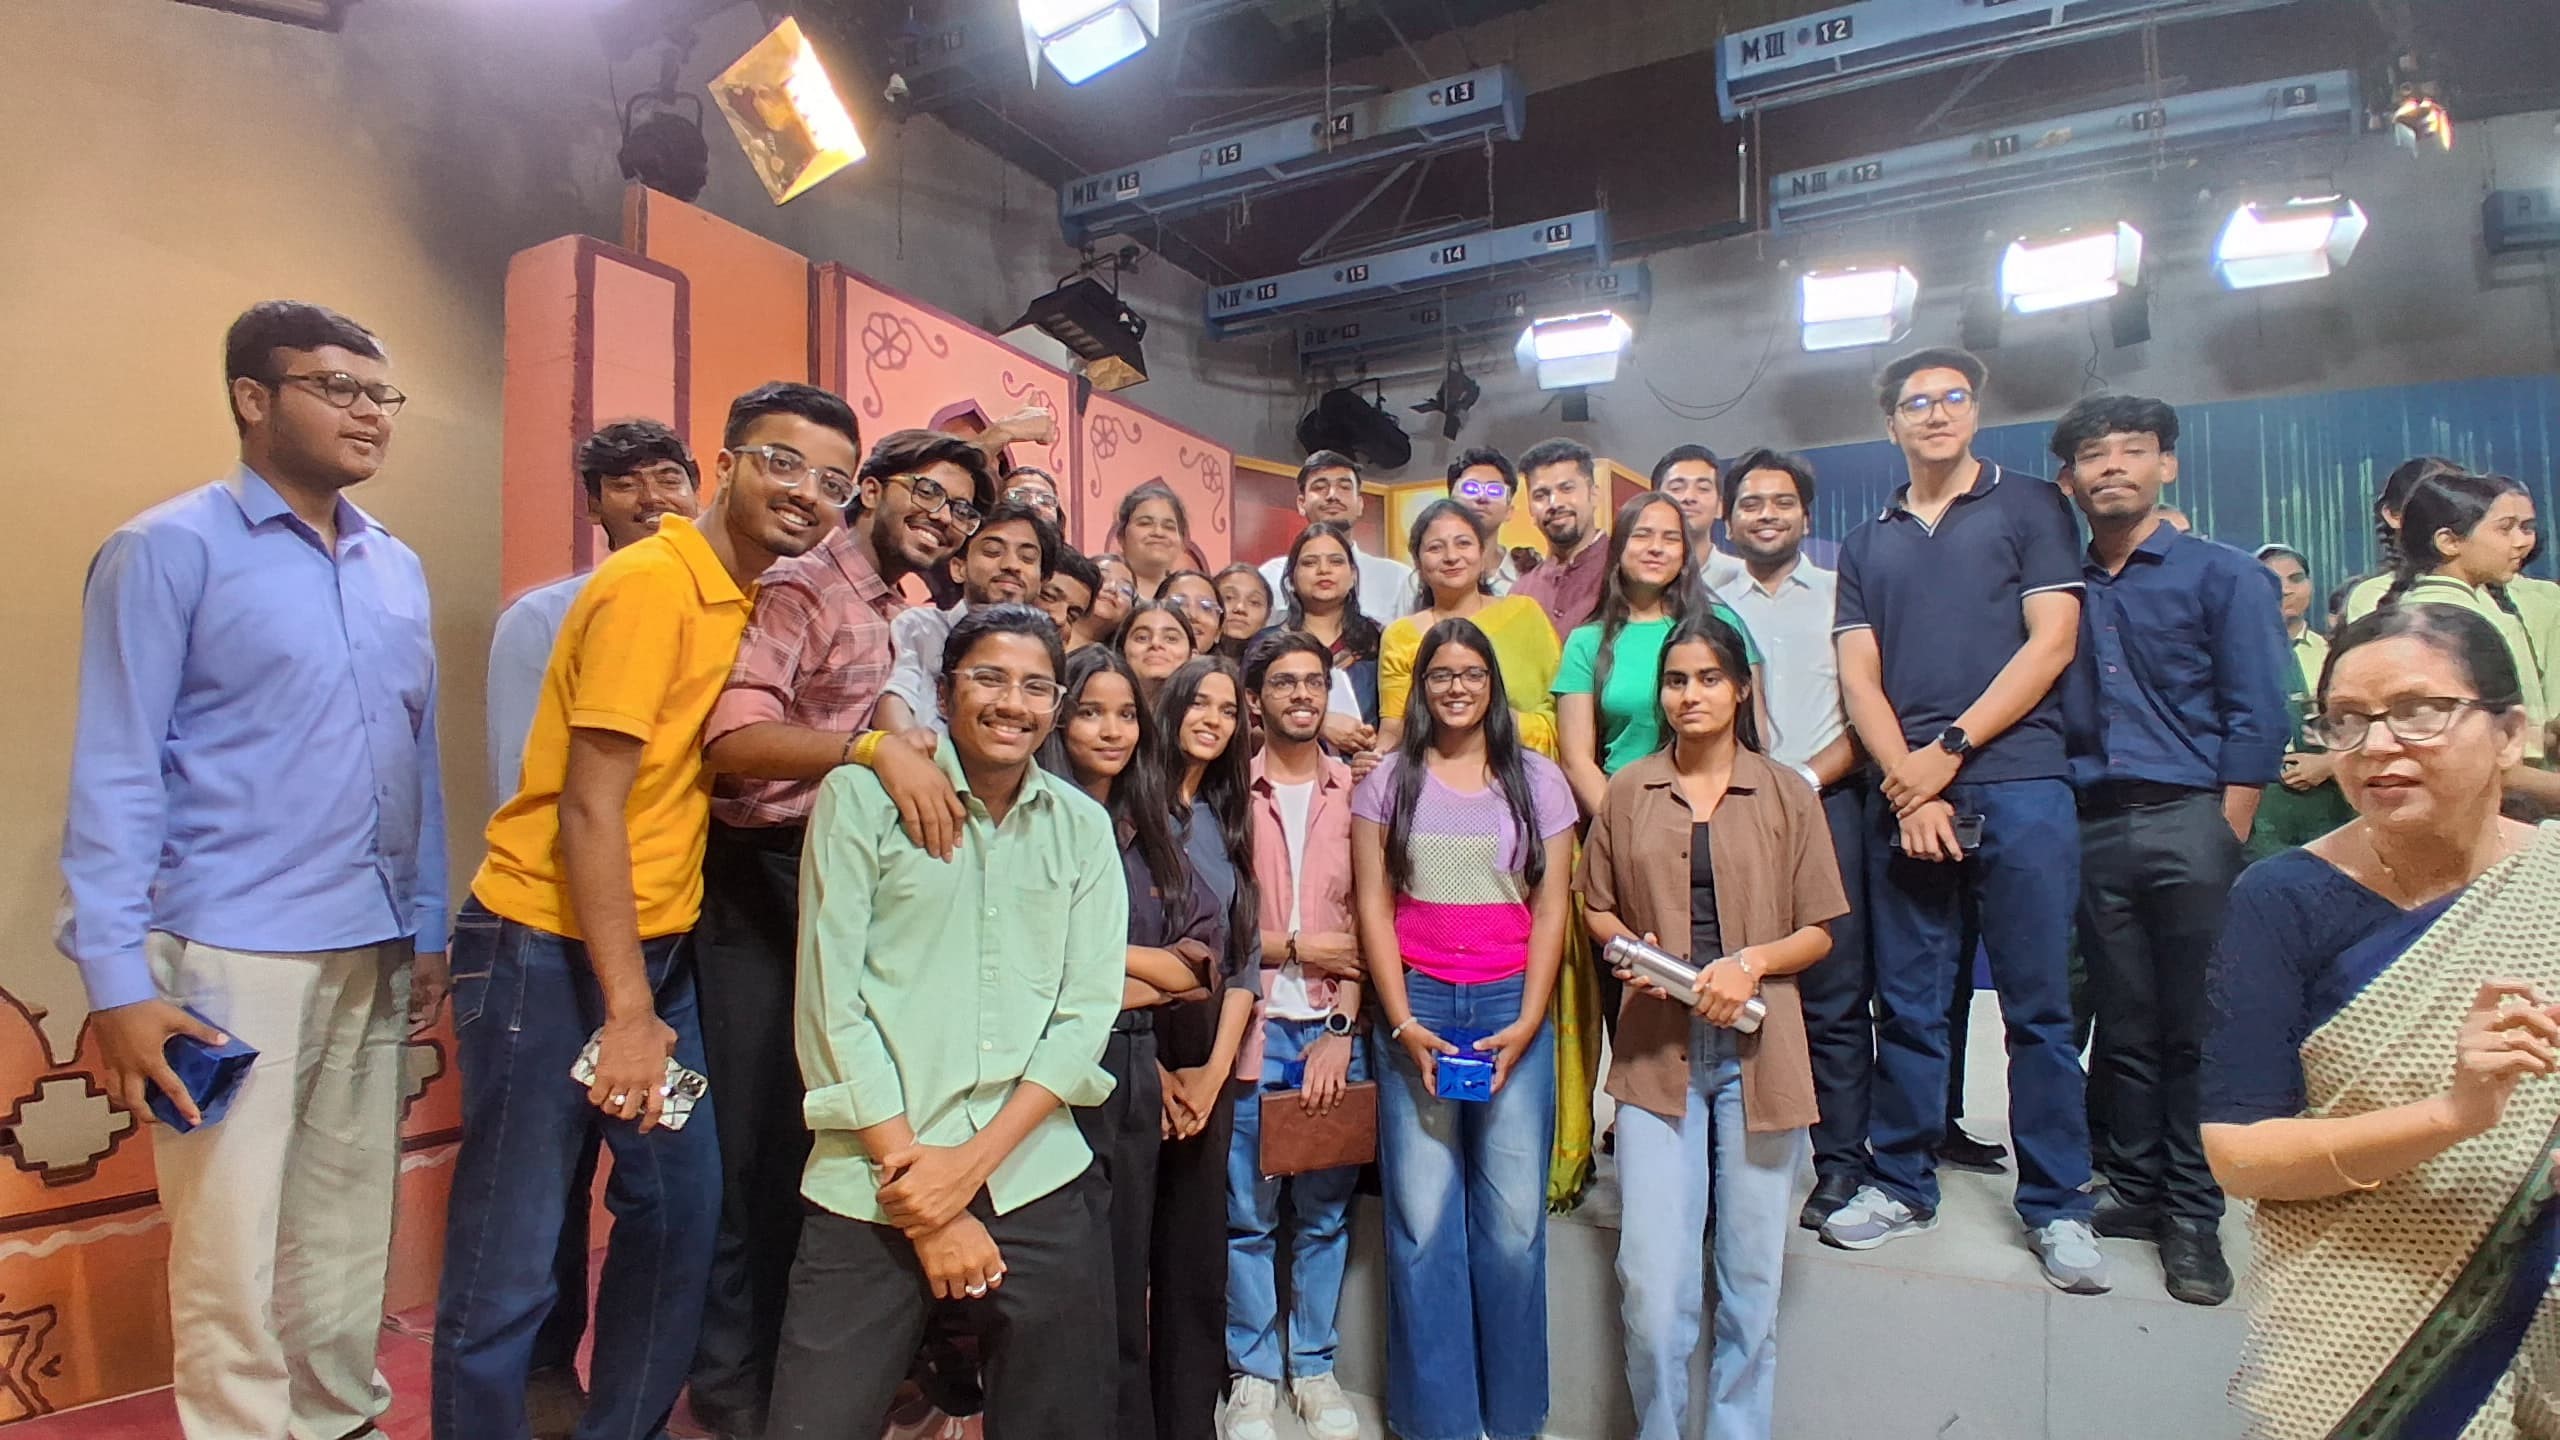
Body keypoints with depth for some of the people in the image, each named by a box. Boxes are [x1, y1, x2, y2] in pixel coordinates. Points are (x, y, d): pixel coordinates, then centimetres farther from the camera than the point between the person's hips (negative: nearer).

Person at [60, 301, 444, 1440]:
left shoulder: (398, 569, 11)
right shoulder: (168, 550, -4)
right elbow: (115, 776, -8)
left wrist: (427, 927, 12)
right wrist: (117, 983, -12)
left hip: (371, 955, 5)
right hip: (230, 958, -5)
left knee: (350, 1233, 14)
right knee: (231, 1255, 3)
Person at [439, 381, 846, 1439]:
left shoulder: (756, 597, 8)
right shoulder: (650, 583, -16)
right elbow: (589, 808, -19)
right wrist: (626, 1011, -18)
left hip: (658, 946, 8)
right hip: (547, 948, -8)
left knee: (683, 1212, 13)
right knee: (510, 1262, 3)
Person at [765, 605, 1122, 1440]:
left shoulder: (1084, 828, 6)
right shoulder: (862, 798, -2)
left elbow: (1086, 1015, 1)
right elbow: (831, 1005, -6)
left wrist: (972, 1161, -10)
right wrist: (920, 1186, -9)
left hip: (1036, 1184, 3)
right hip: (877, 1187, -2)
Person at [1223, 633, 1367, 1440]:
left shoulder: (1354, 792, 4)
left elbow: (1363, 923, 1)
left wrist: (1341, 1030, -6)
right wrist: (1295, 945, -7)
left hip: (1332, 1030, 2)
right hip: (1251, 1026, -1)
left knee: (1324, 1211, 10)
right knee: (1248, 1210, 7)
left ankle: (1314, 1366, 28)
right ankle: (1253, 1372, 24)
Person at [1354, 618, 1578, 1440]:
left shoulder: (1538, 780, 8)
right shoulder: (1389, 780, 6)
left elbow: (1551, 908, 4)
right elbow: (1373, 908, 2)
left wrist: (1527, 1022, -6)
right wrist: (1403, 1024, -7)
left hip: (1513, 1008, 0)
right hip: (1415, 1007, 0)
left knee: (1514, 1220, 1)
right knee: (1423, 1223, 0)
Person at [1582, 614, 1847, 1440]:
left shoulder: (1786, 794, 3)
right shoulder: (1627, 792, 5)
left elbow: (1819, 932, 4)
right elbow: (1596, 906, 12)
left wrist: (1753, 961, -14)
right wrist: (1630, 951, -8)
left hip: (1757, 1050, 0)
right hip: (1657, 1048, 0)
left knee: (1751, 1275, 10)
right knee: (1651, 1274, -2)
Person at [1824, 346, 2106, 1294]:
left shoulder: (2030, 507, 8)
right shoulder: (1868, 544, 17)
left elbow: (2051, 642, -2)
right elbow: (1859, 677, 8)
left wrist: (1950, 750, -9)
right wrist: (1905, 778, -7)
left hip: (2018, 787, -3)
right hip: (1903, 795, 3)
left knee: (2039, 1004, 2)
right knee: (1907, 1004, 8)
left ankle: (2057, 1206, 14)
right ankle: (1901, 1183, 20)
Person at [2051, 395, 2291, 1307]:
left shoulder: (2224, 577, 4)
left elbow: (2257, 720, -3)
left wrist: (2225, 843, -10)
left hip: (2187, 820, -3)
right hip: (2091, 828, 3)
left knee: (2194, 1029, 0)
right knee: (2122, 1026, 9)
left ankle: (2194, 1216, 11)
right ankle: (2134, 1189, 20)